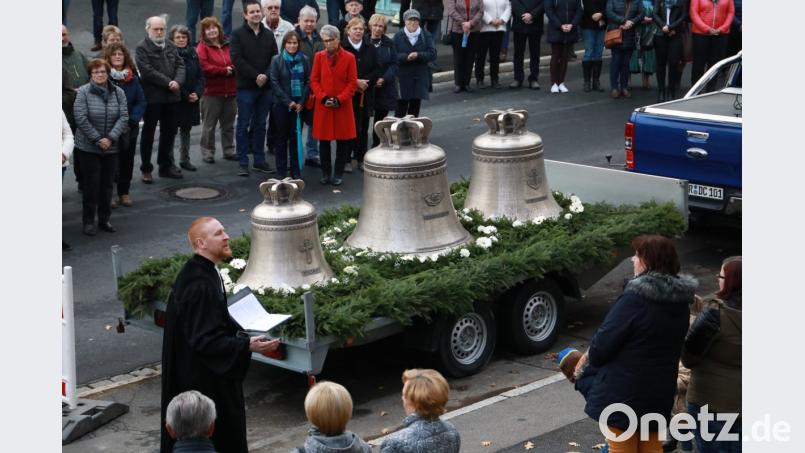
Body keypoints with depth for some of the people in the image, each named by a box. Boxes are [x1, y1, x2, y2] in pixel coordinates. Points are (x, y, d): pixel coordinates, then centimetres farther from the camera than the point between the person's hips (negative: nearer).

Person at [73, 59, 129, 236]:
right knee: (91, 185, 0)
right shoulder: (83, 92, -8)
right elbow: (81, 118, -13)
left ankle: (104, 219, 21)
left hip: (111, 148, 3)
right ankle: (88, 221, 9)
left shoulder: (118, 92, 2)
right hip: (88, 147, -3)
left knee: (107, 184, 9)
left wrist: (110, 138, -15)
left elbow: (123, 117, -3)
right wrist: (98, 139, -15)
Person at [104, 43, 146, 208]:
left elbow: (141, 102, 5)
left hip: (130, 126, 4)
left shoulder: (132, 77, 6)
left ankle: (124, 192, 20)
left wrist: (133, 119, -10)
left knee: (127, 159, 9)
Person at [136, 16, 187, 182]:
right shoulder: (142, 48, -7)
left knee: (169, 132, 13)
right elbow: (147, 71, -17)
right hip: (152, 97, -6)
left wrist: (177, 81, -12)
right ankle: (146, 169, 10)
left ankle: (166, 165, 25)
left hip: (171, 96, 6)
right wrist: (168, 83, -18)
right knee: (148, 133, 4)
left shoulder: (170, 46, 13)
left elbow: (180, 64, 7)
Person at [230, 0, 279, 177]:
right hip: (246, 87, -4)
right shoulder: (238, 35, -2)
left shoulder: (268, 35, 11)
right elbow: (237, 59, -12)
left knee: (260, 125, 10)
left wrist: (266, 76, -11)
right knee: (243, 125, -1)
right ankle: (243, 163, 2)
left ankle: (259, 160, 16)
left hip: (265, 87, 4)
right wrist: (255, 76, -16)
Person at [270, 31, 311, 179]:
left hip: (299, 105, 1)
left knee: (296, 137, 4)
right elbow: (275, 83, -4)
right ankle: (281, 172, 9)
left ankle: (296, 171, 11)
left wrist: (301, 102, -7)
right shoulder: (277, 60, -1)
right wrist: (288, 101, -10)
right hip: (281, 105, -1)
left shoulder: (304, 60, 3)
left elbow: (308, 82, 3)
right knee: (281, 137, 3)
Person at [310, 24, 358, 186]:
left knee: (342, 141, 2)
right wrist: (322, 97, -10)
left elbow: (352, 83, -2)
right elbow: (314, 80, 4)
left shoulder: (349, 58, -3)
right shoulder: (319, 57, 3)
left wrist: (340, 99, -13)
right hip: (323, 106, 1)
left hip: (343, 106, -1)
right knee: (323, 141, 6)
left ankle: (338, 174, 13)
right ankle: (325, 173, 17)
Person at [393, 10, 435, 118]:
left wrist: (418, 55, -19)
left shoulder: (426, 35, 4)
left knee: (415, 108, 7)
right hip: (403, 76, -2)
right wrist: (406, 57, -24)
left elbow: (432, 55, -4)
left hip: (420, 76, 2)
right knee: (401, 106, -1)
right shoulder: (398, 36, 2)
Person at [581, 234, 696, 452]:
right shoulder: (680, 302, 2)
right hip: (659, 392, 7)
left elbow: (603, 343, -20)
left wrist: (591, 358, 4)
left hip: (624, 392, -7)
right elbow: (671, 345, 10)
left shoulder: (635, 298, -23)